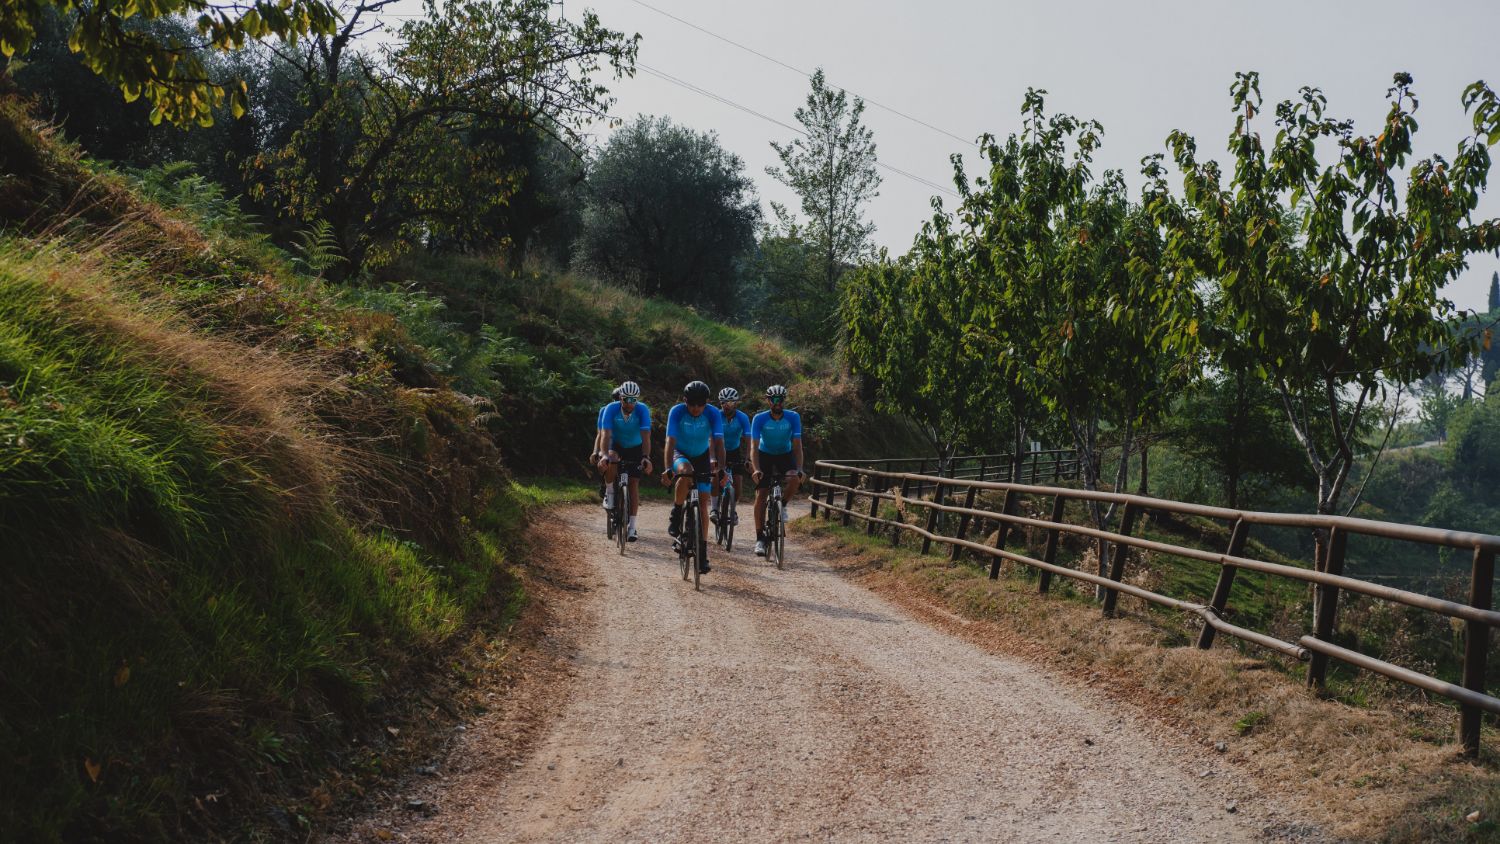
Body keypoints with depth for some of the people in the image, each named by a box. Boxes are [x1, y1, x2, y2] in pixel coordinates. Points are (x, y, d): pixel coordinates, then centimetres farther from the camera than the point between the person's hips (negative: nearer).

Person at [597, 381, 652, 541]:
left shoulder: (642, 410, -27)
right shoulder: (611, 409, -27)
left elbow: (646, 436, -35)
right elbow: (605, 434, -35)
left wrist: (646, 457, -50)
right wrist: (604, 455, -52)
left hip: (635, 448, 0)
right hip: (616, 445, 0)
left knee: (633, 483, -8)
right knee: (611, 460, -35)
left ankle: (631, 527, -3)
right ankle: (609, 492, -11)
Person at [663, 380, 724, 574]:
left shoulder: (713, 413, -24)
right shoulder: (677, 412, -27)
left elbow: (718, 442, -31)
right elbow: (670, 441, -34)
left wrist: (720, 468, -45)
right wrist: (668, 469, -46)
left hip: (702, 456, 2)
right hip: (680, 453, -1)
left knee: (703, 503, -5)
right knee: (685, 473, -38)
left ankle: (703, 552, 1)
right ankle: (675, 518, -18)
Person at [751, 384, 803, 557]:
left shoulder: (793, 417, -18)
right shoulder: (760, 419, -20)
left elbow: (797, 445, -19)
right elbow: (754, 447, -24)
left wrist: (799, 469, -32)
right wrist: (756, 470, -39)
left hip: (785, 455, 1)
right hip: (765, 455, -1)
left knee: (794, 478, -31)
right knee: (761, 495, -12)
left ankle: (783, 505, -2)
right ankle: (760, 538, -5)